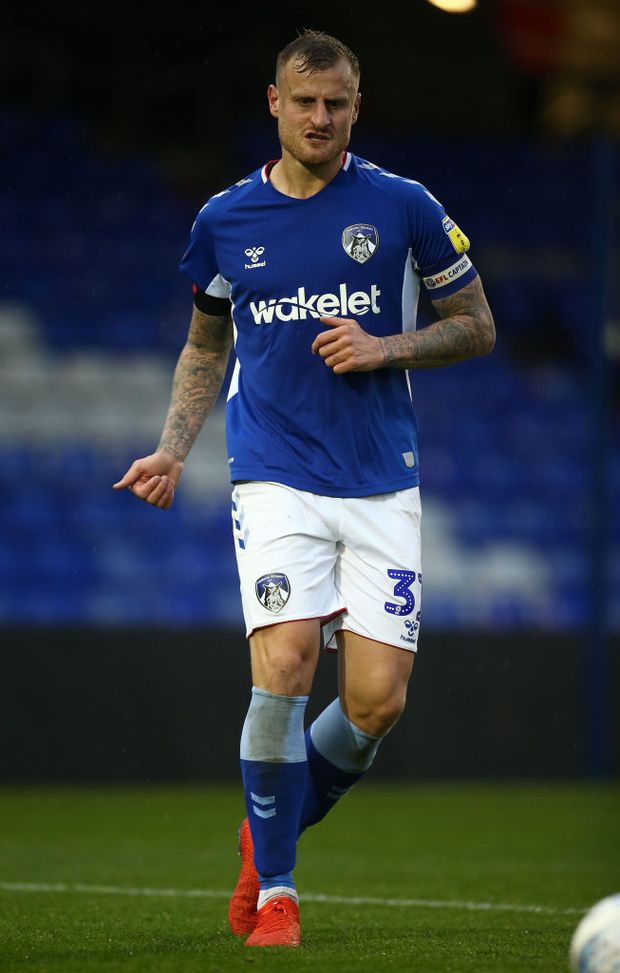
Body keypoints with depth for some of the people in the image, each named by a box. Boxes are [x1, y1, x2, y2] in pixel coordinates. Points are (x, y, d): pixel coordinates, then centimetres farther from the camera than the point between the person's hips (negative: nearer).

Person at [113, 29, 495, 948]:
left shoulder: (402, 206, 2)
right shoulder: (225, 219, 7)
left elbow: (476, 326, 10)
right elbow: (206, 345, 21)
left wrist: (385, 348, -7)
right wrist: (171, 451, 8)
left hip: (382, 484, 0)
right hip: (275, 479, 0)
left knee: (377, 702, -7)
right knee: (285, 668, -19)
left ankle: (273, 832, 21)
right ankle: (274, 889, -2)